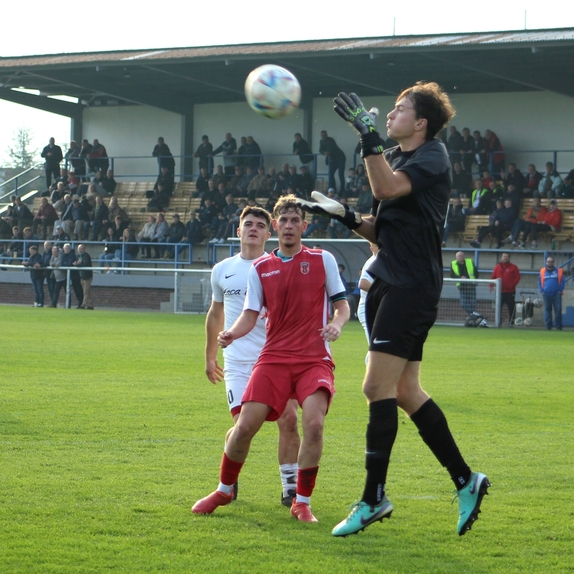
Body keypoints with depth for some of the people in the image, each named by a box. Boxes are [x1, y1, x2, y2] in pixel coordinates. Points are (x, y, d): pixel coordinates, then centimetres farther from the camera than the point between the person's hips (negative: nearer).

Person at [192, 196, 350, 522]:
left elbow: (342, 305, 7)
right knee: (245, 425, -9)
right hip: (274, 358, 2)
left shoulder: (322, 260, 5)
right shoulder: (261, 268, 10)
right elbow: (251, 315, 9)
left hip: (315, 359, -2)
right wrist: (232, 333, -12)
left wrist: (337, 325, -16)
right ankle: (224, 491, 17)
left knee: (314, 424, -23)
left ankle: (302, 503, -7)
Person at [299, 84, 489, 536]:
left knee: (378, 387, -13)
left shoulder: (433, 157, -9)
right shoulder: (394, 158, 19)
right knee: (405, 392, 9)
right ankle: (466, 481, 16)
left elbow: (387, 188, -28)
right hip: (388, 283, 10)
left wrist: (369, 137, -28)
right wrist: (348, 218, 6)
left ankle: (374, 499, -8)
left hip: (413, 286, -10)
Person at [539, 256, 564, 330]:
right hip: (546, 294, 2)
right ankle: (548, 326, 9)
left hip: (556, 294, -2)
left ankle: (558, 326, -2)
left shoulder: (559, 271, 3)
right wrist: (542, 291, 1)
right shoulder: (542, 271, 8)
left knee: (558, 310, -6)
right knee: (547, 310, 4)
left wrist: (560, 291, -5)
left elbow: (562, 281, 4)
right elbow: (539, 282, 12)